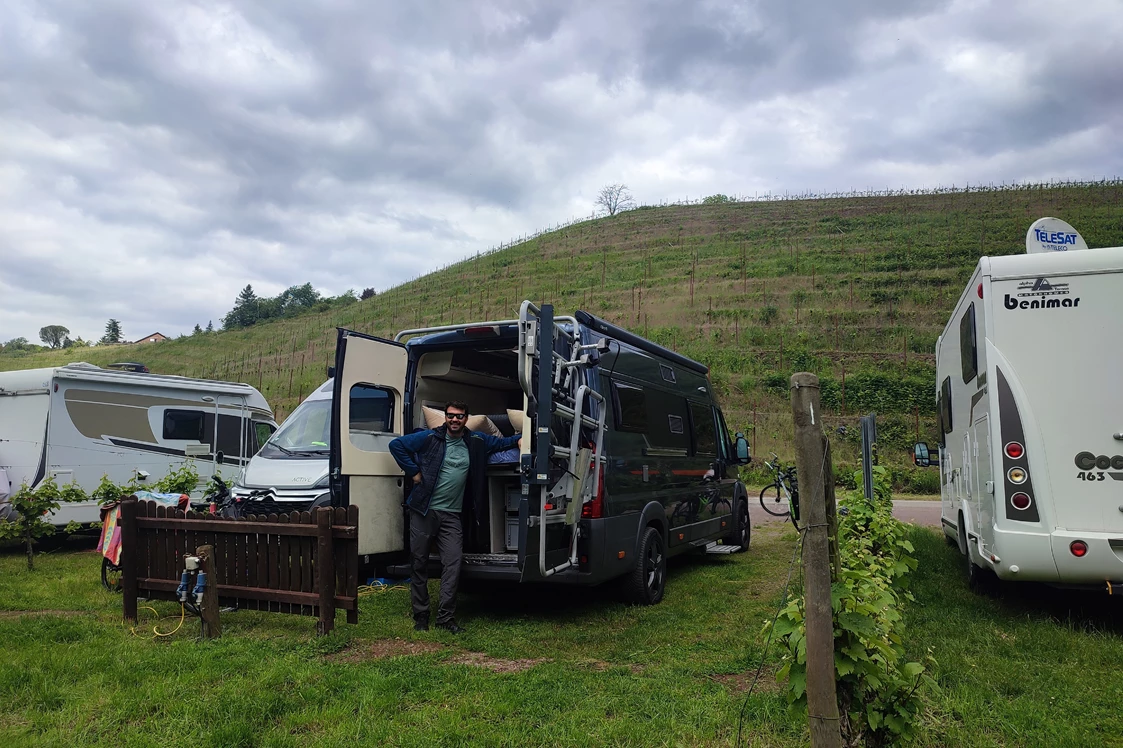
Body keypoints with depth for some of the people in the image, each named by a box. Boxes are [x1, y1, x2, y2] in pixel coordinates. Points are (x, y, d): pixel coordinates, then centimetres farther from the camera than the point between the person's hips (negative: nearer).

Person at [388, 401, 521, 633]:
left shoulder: (476, 441, 7)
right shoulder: (429, 438, -3)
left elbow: (500, 442, 22)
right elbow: (396, 445, 0)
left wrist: (519, 439, 3)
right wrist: (413, 472, -3)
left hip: (451, 515, 2)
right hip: (423, 511, -2)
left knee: (453, 564, -8)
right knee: (419, 564, 5)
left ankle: (446, 616, 2)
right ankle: (420, 616, 18)